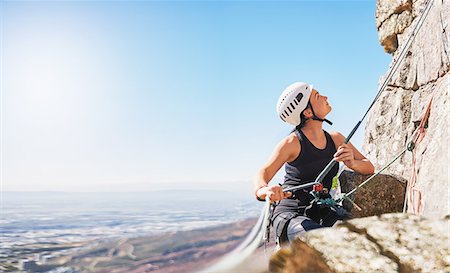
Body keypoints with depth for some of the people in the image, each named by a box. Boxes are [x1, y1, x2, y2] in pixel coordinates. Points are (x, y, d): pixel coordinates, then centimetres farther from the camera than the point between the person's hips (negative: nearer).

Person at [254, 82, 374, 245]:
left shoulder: (336, 139, 6)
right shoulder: (293, 143, -12)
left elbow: (369, 167, 6)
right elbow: (264, 172, -24)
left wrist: (352, 163, -19)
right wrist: (263, 190, -49)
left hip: (321, 214, 6)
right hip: (289, 214, -6)